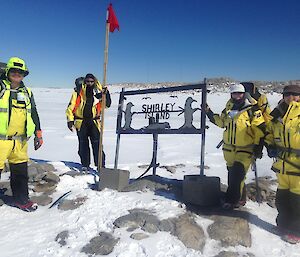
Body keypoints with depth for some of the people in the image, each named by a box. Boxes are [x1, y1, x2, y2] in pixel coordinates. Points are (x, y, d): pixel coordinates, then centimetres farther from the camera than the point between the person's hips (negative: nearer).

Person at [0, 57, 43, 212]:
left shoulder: (27, 93, 14)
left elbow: (34, 114, 17)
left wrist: (38, 134, 11)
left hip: (20, 139, 5)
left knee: (21, 170, 12)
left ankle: (21, 198, 25)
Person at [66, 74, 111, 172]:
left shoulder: (98, 92, 4)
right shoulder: (78, 92, 0)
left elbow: (107, 105, 3)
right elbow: (71, 106, 2)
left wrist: (106, 94, -11)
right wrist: (70, 119, -4)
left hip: (94, 122, 0)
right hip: (81, 122, 0)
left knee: (97, 145, -3)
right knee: (83, 145, 9)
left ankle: (101, 165, 5)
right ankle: (85, 165, 22)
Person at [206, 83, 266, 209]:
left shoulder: (252, 110, -9)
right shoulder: (228, 109, 8)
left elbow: (260, 129, -8)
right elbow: (221, 122, 25)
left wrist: (258, 147, -11)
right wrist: (209, 113, 18)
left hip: (245, 150, -6)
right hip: (229, 148, 6)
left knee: (237, 174, -10)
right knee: (232, 173, 13)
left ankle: (232, 199, 4)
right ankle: (237, 196, 29)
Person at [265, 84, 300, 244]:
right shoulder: (276, 115, 8)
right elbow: (269, 132, 22)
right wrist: (270, 146, 6)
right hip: (282, 163, 5)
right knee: (282, 197, 17)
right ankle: (284, 225, 37)